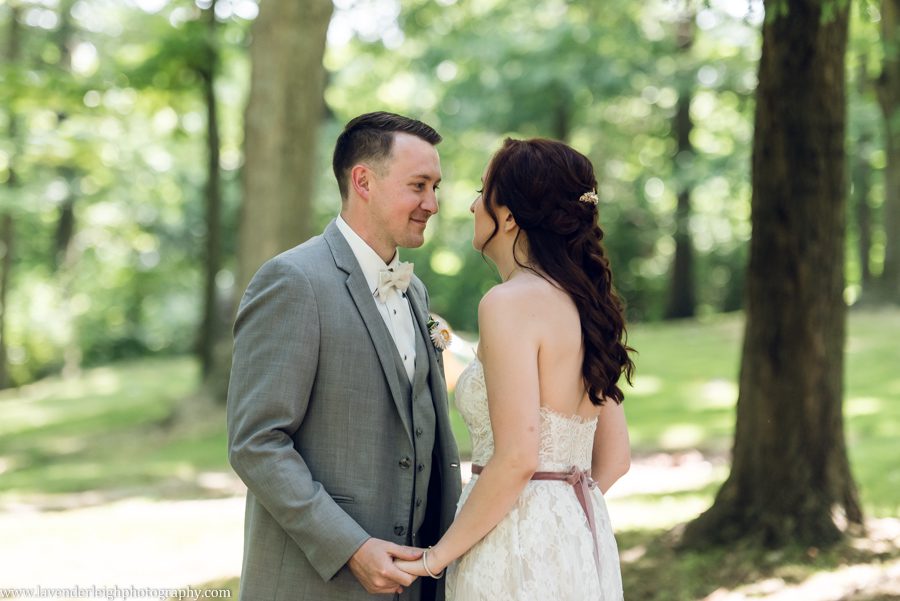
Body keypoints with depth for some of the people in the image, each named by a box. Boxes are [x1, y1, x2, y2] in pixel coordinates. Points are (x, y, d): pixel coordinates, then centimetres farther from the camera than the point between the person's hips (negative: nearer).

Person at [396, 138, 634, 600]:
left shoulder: (510, 302, -15)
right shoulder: (583, 301, 10)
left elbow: (516, 459, -21)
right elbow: (614, 457, 13)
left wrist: (439, 555, -12)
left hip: (520, 546, -8)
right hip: (584, 540, 8)